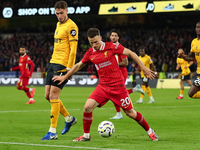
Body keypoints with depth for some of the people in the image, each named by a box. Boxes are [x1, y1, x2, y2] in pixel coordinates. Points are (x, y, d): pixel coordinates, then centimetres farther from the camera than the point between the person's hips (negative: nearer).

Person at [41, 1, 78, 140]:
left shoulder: (71, 26, -10)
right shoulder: (59, 25, 18)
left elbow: (73, 49, -15)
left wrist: (69, 68, -19)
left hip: (63, 65, -9)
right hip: (53, 63, 9)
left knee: (53, 95, -11)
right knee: (48, 95, 8)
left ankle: (53, 132, -8)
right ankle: (69, 118, 27)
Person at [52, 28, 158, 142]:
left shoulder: (111, 47, -10)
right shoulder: (90, 53, 3)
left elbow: (130, 53, -3)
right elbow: (79, 66, 20)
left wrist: (144, 68, -4)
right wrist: (65, 77, 23)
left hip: (118, 86, -3)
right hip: (103, 87, 3)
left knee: (130, 113, 1)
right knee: (88, 107, -15)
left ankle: (149, 131, 23)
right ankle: (86, 135, 3)